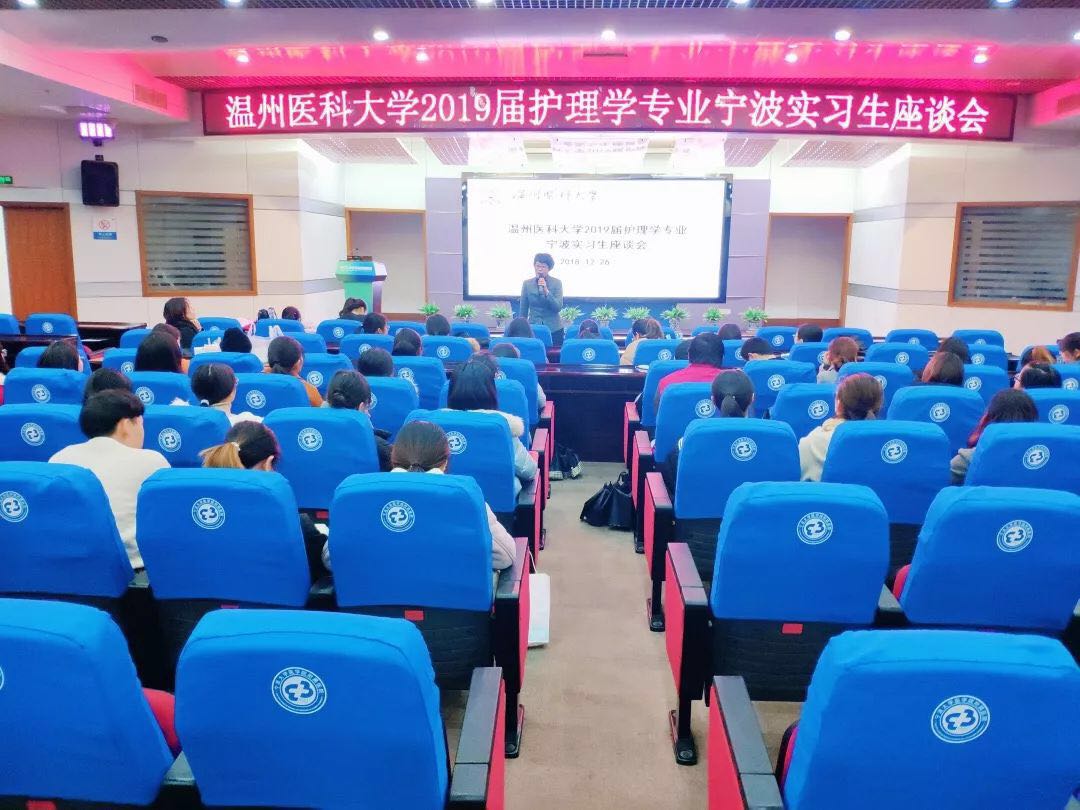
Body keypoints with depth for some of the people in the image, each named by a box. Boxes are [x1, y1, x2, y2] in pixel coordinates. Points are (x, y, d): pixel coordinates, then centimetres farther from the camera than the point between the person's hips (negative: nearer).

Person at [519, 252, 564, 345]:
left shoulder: (557, 283, 0)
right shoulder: (527, 284, 4)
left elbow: (558, 307, -9)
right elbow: (523, 310, 8)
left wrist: (546, 291, -18)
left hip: (554, 329, -1)